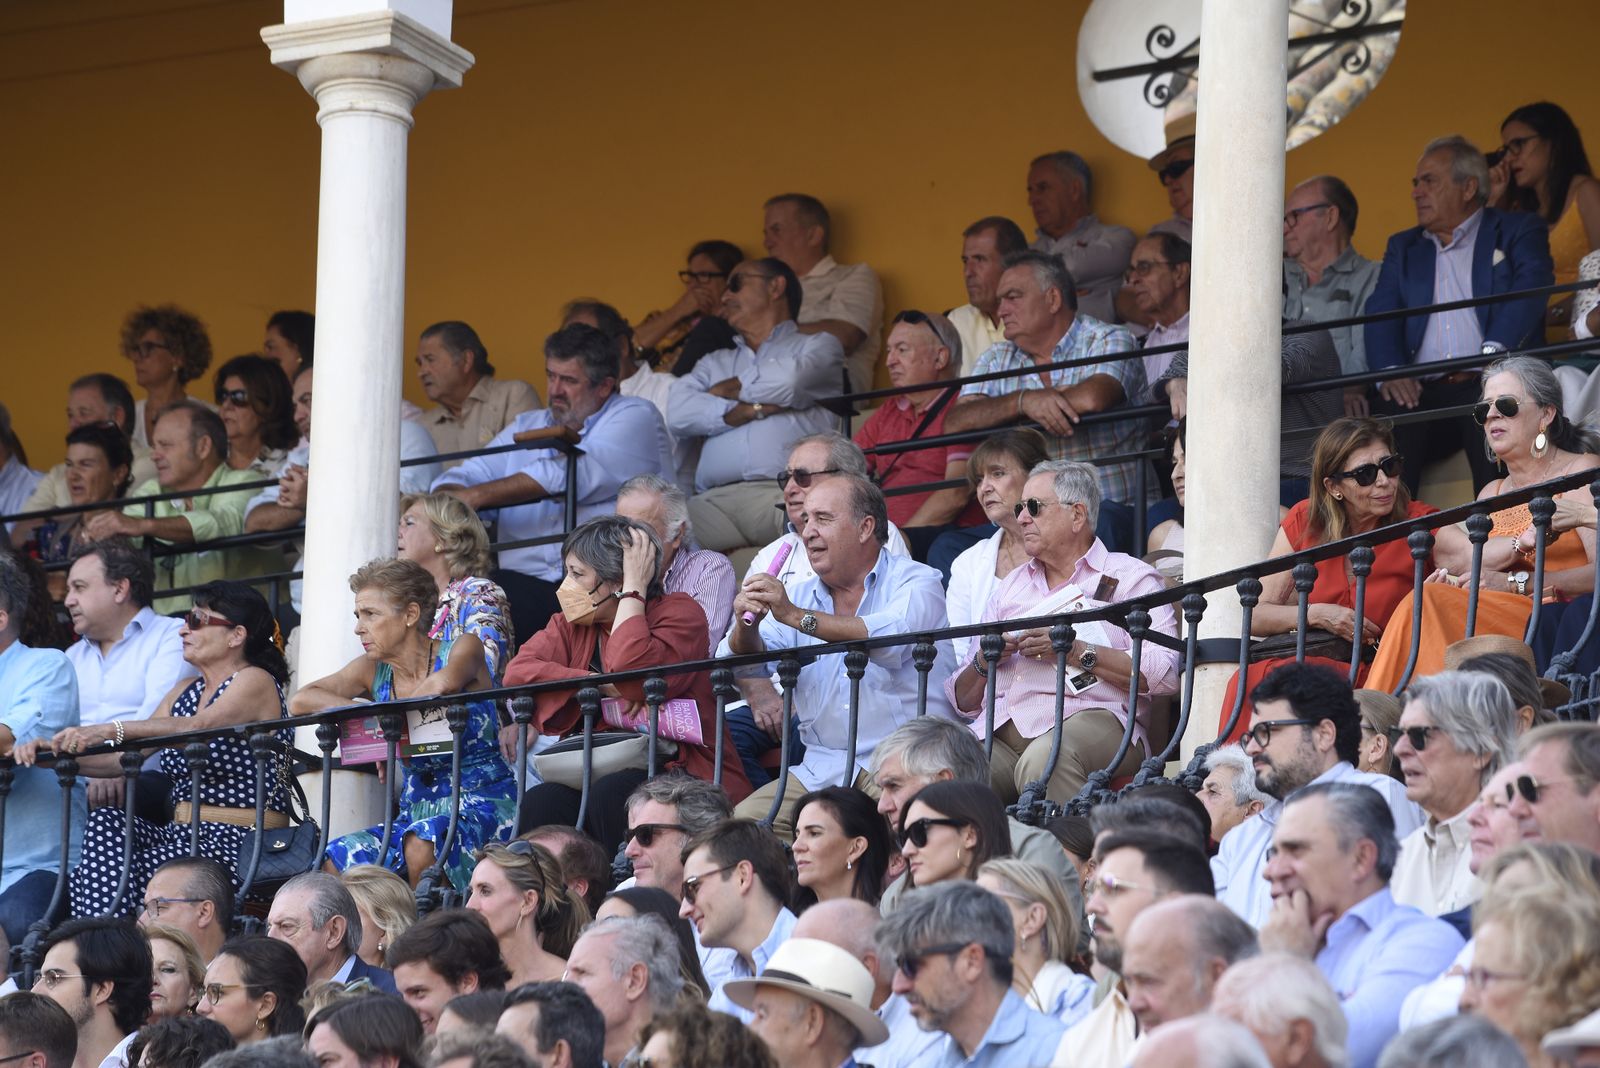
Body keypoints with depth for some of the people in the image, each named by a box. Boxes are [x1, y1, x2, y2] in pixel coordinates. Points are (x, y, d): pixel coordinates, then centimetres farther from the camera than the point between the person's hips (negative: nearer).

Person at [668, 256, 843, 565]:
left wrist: (729, 389, 16)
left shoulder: (818, 346, 23)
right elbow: (678, 413, 13)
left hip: (787, 491, -3)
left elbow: (787, 382, -2)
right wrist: (752, 409, 2)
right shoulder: (715, 363, 34)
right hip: (717, 500, 3)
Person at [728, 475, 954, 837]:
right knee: (744, 822, -18)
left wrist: (797, 616, -25)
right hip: (822, 766, 5)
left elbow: (892, 639, -20)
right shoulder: (800, 596, 18)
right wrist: (747, 624, -19)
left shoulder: (915, 582, 2)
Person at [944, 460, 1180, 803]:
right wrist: (984, 662, 4)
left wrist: (1076, 652, -10)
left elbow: (1164, 673, -7)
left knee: (1044, 761, -39)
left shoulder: (1131, 578, 12)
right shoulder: (1011, 587, 30)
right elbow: (963, 702, 26)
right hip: (999, 731, 4)